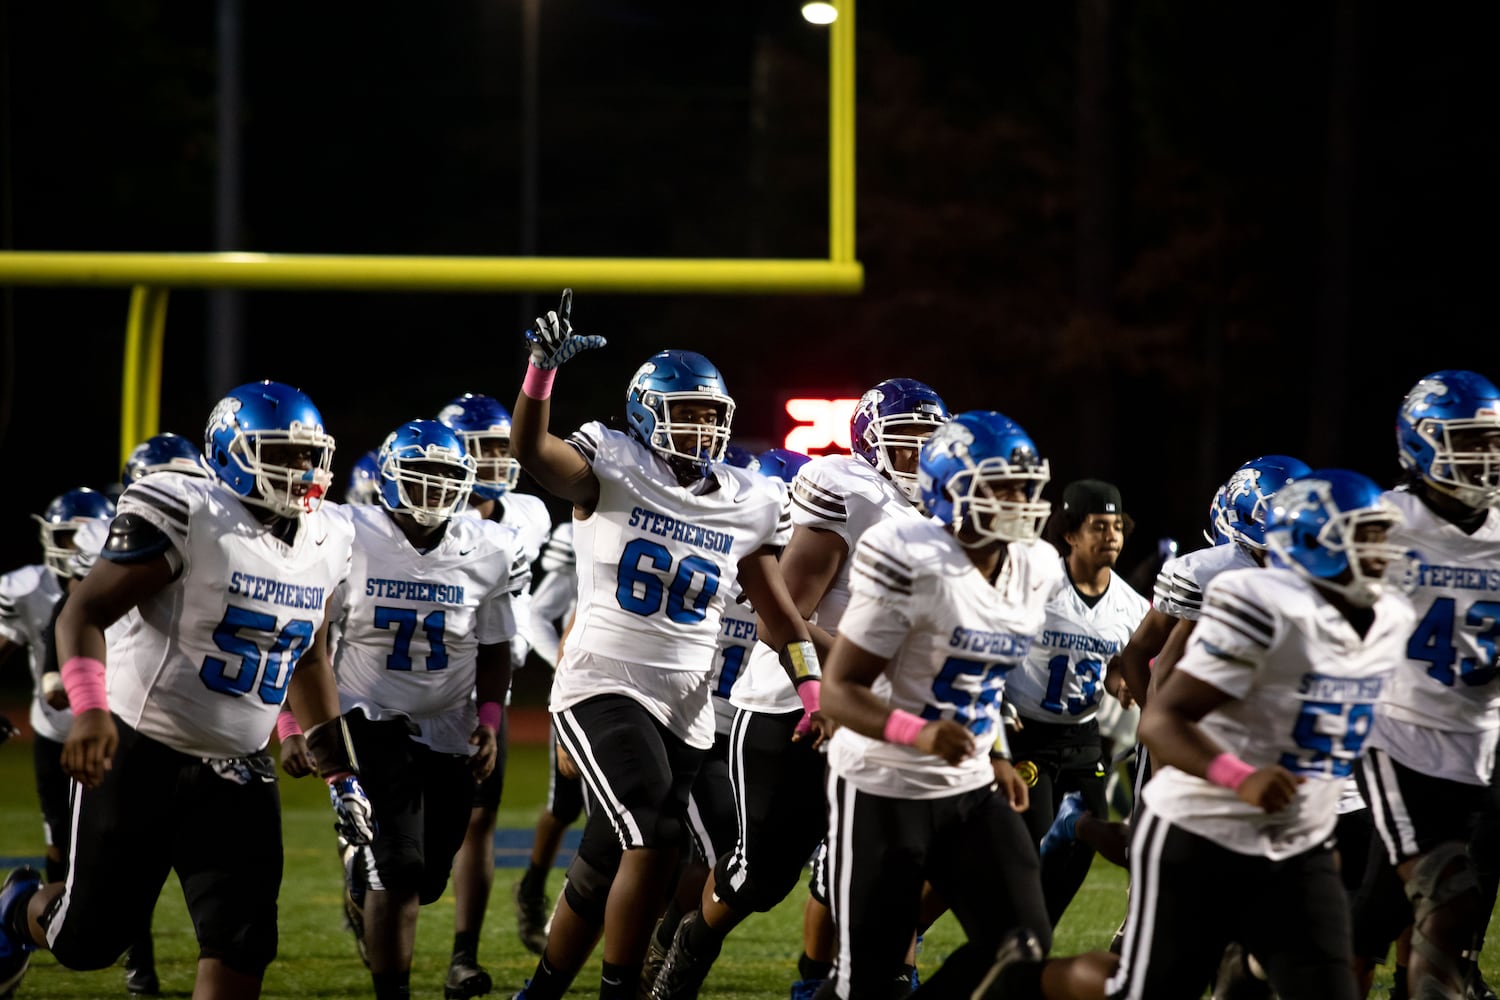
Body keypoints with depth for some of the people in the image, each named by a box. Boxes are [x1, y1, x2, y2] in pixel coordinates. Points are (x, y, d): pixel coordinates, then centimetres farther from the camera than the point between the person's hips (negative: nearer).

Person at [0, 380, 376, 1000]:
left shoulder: (324, 543, 7)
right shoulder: (187, 517, -16)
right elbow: (86, 612, -17)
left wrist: (340, 774, 20)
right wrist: (89, 710, -32)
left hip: (236, 773, 6)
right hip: (140, 756, -5)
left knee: (242, 943, -8)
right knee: (91, 938, 7)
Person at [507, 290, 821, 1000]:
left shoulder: (745, 507, 8)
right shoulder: (614, 473, -6)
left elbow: (778, 615, 15)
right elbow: (530, 451, -25)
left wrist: (813, 692, 3)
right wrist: (545, 367, -41)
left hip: (684, 707, 6)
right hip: (601, 687, -6)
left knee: (606, 873, 11)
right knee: (656, 839, -23)